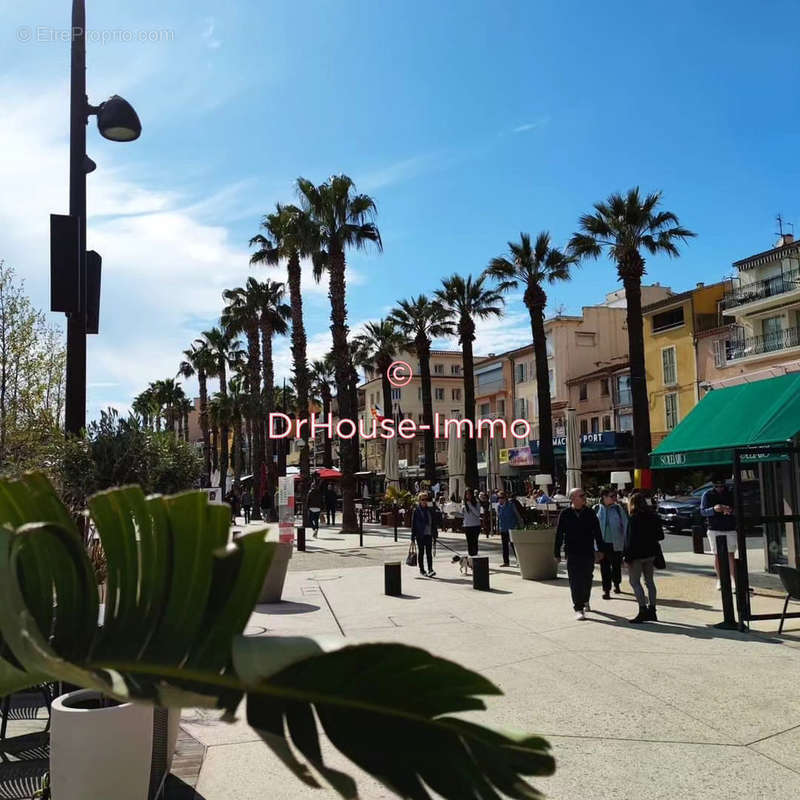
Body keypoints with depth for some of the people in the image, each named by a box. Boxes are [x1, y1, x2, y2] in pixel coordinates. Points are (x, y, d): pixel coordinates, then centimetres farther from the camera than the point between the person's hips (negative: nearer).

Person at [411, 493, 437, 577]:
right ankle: (421, 569, 17)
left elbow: (434, 523, 13)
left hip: (428, 534, 2)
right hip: (420, 535, -2)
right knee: (421, 552, 7)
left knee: (429, 552, -5)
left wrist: (434, 533, 9)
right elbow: (413, 524, -3)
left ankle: (430, 570, -10)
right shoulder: (416, 511, -3)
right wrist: (413, 536, -6)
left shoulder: (430, 510, 8)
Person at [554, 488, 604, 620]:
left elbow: (597, 533, 7)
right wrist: (557, 553, 1)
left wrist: (600, 550, 4)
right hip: (572, 553, -2)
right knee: (575, 581, -6)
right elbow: (559, 535, 1)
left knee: (587, 579, 15)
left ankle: (585, 601, 38)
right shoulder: (565, 514, -3)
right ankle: (578, 609, -1)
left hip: (588, 552, 2)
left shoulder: (590, 513, 2)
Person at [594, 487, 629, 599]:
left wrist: (625, 542, -3)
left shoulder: (619, 508, -2)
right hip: (602, 543, 0)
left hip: (616, 543, 0)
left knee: (616, 565, 14)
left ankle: (616, 585, 36)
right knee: (604, 567, 0)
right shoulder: (596, 509, -2)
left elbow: (625, 525, 1)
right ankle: (606, 590, 6)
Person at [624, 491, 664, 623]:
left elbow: (630, 539, -16)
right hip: (651, 553, 8)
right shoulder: (653, 516, 6)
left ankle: (643, 610, -9)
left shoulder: (634, 518, -15)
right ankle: (652, 610, 18)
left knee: (634, 581, -2)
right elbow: (660, 535, 11)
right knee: (649, 580, 15)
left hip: (637, 554, -8)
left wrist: (628, 557, -13)